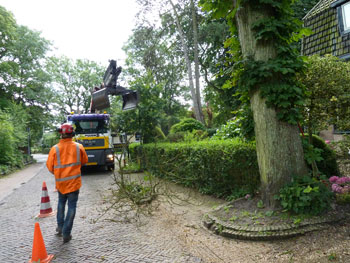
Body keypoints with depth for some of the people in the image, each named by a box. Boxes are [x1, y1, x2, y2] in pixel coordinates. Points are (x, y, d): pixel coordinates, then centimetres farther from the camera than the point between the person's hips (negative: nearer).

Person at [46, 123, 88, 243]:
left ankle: (60, 226, 31)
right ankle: (66, 233, 6)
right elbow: (84, 161, 6)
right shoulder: (79, 147, -8)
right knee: (72, 206, 5)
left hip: (60, 182, 2)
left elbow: (49, 166, -2)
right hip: (74, 181, -1)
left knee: (61, 203, 24)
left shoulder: (55, 148, -10)